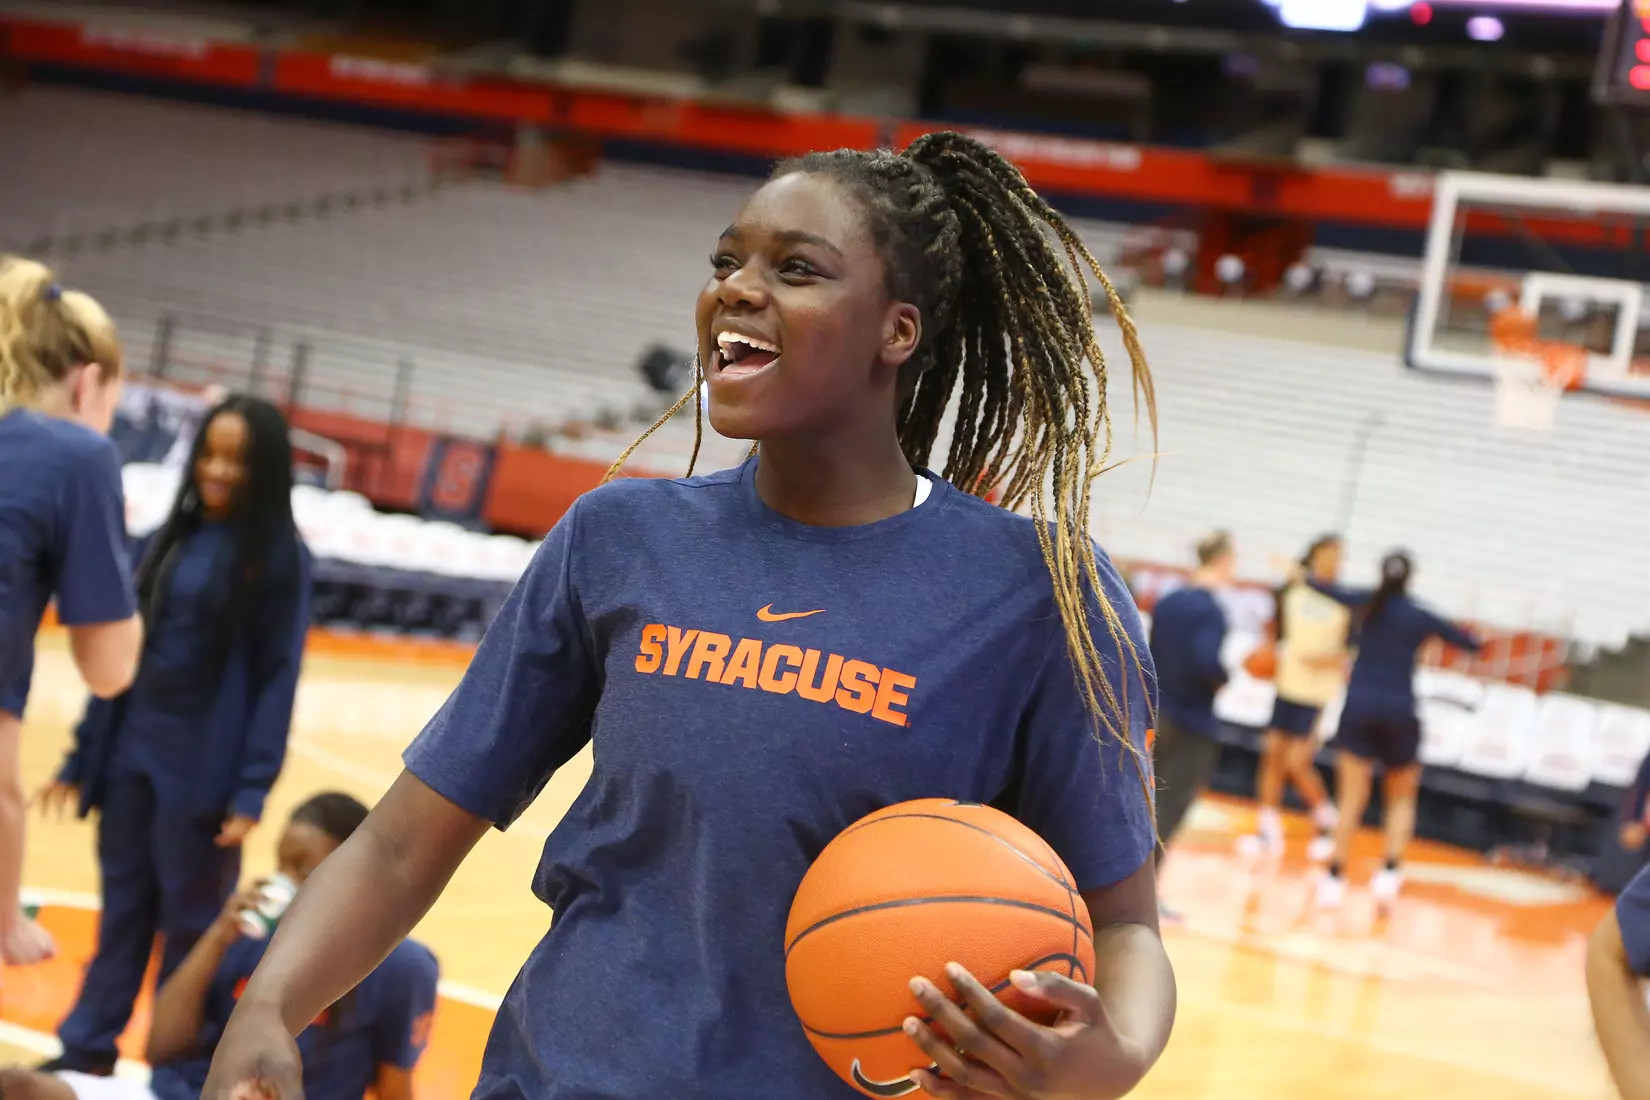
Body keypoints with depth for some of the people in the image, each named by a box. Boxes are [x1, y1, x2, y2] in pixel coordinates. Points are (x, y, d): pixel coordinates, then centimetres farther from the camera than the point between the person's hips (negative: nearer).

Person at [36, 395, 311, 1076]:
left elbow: (278, 678, -8)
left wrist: (252, 791, -15)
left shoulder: (278, 558, -7)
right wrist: (81, 757, 12)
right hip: (131, 753, 5)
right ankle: (87, 1051, 19)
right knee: (123, 907, 11)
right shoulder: (169, 538, 8)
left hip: (204, 769, -4)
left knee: (190, 921, 5)